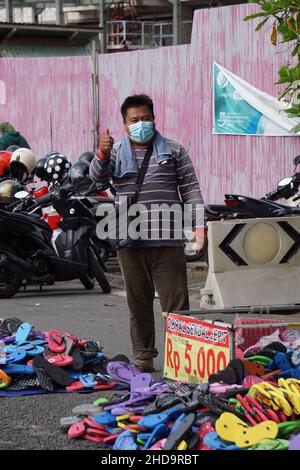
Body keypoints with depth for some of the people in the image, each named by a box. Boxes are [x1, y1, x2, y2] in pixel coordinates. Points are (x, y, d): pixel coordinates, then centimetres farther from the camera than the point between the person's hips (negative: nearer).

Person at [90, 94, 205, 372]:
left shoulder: (174, 151, 10)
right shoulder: (117, 153, 10)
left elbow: (190, 189, 8)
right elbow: (98, 176, -9)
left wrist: (199, 225, -3)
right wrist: (102, 154, -30)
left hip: (167, 242, -1)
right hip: (130, 242, 1)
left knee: (176, 302, -3)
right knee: (139, 303, 6)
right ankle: (143, 355, 13)